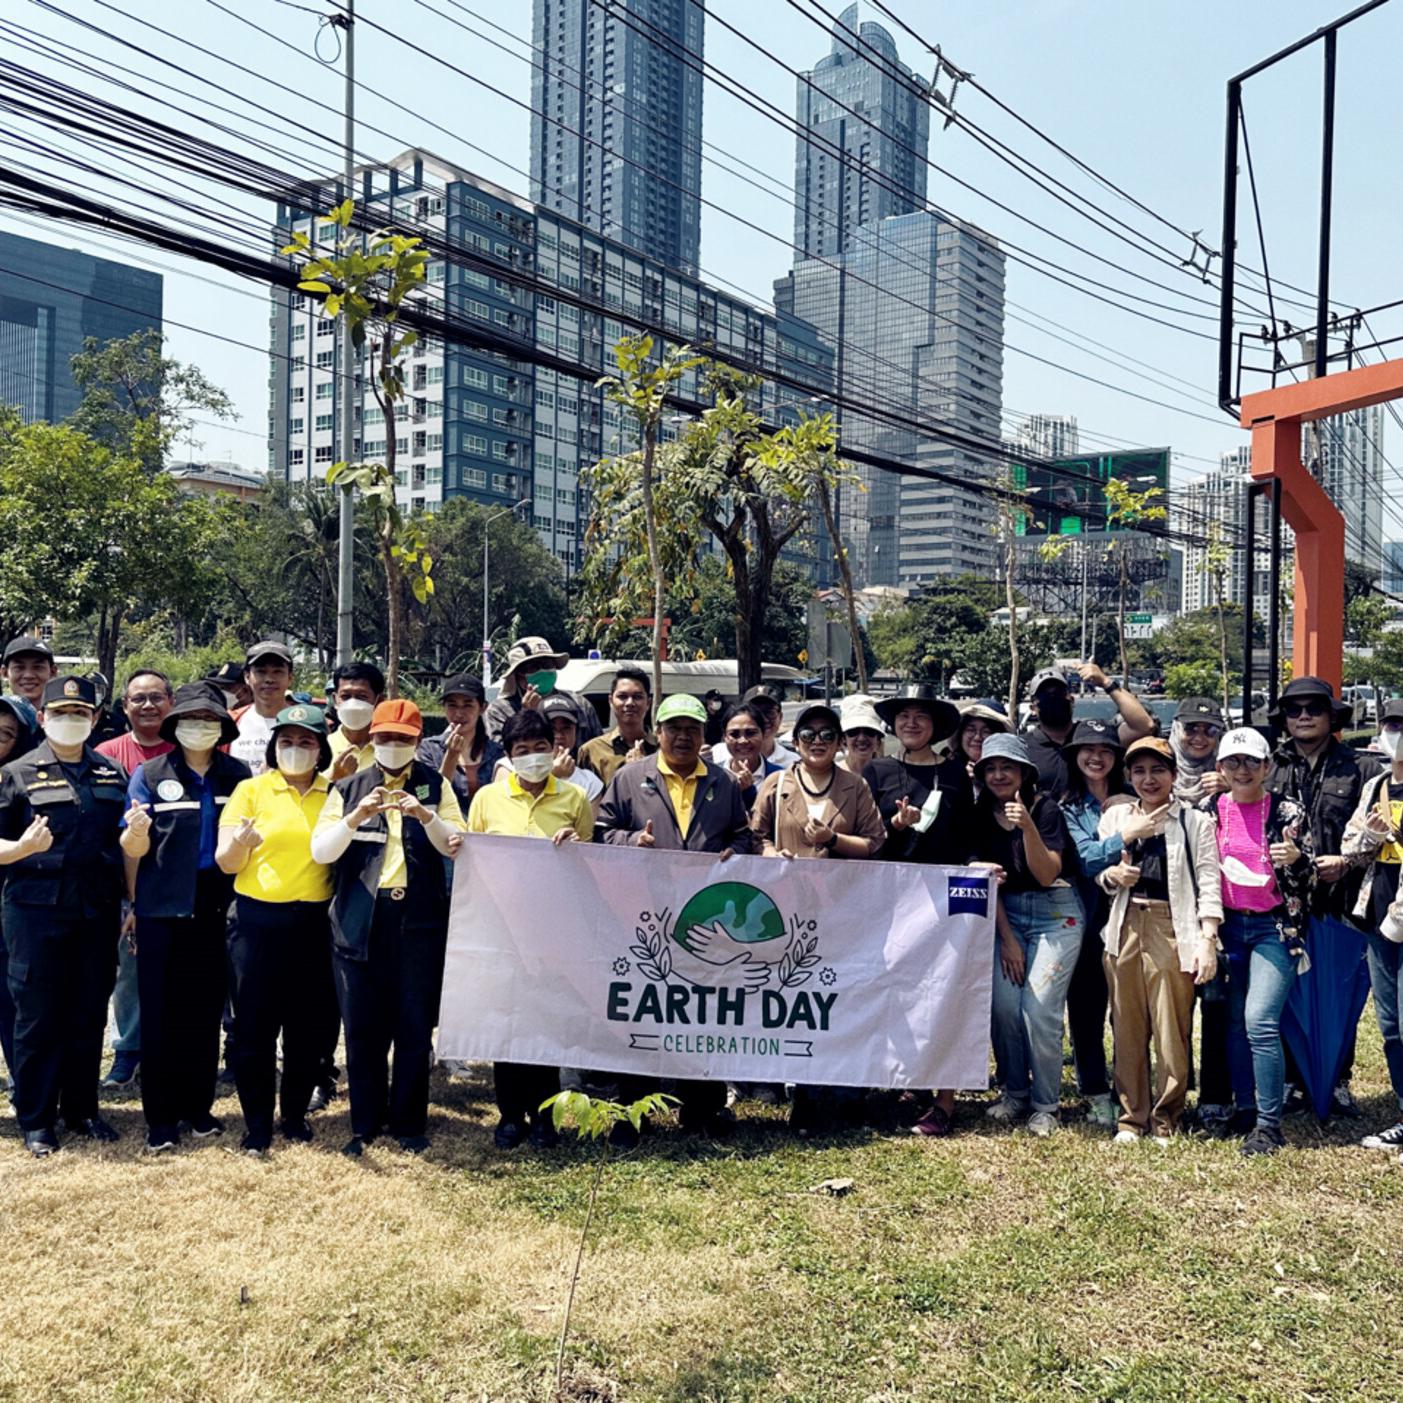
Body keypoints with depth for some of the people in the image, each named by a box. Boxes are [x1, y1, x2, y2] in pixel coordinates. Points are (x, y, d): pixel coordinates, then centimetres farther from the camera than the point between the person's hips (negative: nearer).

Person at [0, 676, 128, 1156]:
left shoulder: (113, 774, 11)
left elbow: (126, 843, 16)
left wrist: (128, 901, 7)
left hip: (97, 913, 3)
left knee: (89, 1016, 10)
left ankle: (82, 1109, 23)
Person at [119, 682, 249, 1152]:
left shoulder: (238, 775, 5)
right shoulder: (149, 775, 0)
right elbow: (133, 850, -3)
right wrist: (136, 831, -25)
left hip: (217, 908, 2)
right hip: (162, 910, -2)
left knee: (206, 1011, 8)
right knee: (160, 1012, 3)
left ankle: (198, 1105, 20)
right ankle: (160, 1116, 12)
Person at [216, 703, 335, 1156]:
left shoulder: (336, 793, 5)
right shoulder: (251, 790, 0)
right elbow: (226, 862, -4)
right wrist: (240, 843, -25)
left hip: (314, 921, 2)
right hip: (258, 919, -1)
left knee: (307, 1024, 10)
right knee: (254, 1024, 3)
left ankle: (296, 1114, 26)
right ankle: (257, 1123, 16)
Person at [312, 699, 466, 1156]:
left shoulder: (436, 785, 7)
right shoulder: (348, 788, 8)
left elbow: (455, 845, -1)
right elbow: (320, 851, -1)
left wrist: (425, 815, -18)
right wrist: (355, 817, -17)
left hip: (420, 919, 0)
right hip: (360, 921, 1)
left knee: (415, 1027, 5)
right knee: (362, 1028, 6)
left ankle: (409, 1123, 19)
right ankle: (365, 1124, 20)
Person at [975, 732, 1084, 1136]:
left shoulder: (1045, 808, -9)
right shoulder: (982, 816, 3)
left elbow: (1047, 875, -15)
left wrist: (1028, 827, -28)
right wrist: (1007, 937, 0)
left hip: (1055, 913, -4)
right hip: (1006, 916, 4)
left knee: (1040, 1010, -12)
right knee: (1004, 1006, -8)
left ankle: (1045, 1106, 4)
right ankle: (1013, 1093, 12)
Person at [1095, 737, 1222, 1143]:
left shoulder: (1195, 821, 3)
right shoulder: (1116, 817, 14)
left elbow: (1209, 884, -2)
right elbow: (1098, 874, 17)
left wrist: (1207, 940, -11)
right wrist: (1111, 875, -7)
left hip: (1172, 929, -3)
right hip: (1126, 926, 3)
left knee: (1172, 1031, -1)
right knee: (1127, 1028, 6)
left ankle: (1165, 1119, 13)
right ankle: (1131, 1116, 18)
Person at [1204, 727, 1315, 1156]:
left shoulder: (1288, 812, -5)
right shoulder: (1210, 810, 4)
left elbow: (1310, 876, -3)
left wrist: (1294, 858, -23)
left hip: (1275, 927, -4)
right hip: (1228, 925, 4)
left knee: (1259, 1021, -14)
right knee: (1234, 1022, 10)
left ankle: (1269, 1124, -5)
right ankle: (1244, 1109, 24)